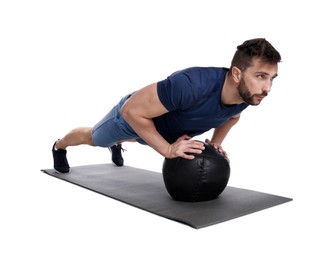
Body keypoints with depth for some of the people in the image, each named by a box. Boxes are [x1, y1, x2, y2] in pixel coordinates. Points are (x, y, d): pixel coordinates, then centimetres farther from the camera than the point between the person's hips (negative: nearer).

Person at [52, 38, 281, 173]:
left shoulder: (247, 95, -26)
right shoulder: (191, 85, -51)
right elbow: (132, 110, -40)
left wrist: (216, 143, -10)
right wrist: (168, 149, -38)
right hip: (132, 116, -5)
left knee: (125, 138, 42)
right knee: (92, 138, 28)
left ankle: (117, 145, 77)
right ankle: (59, 146, 60)